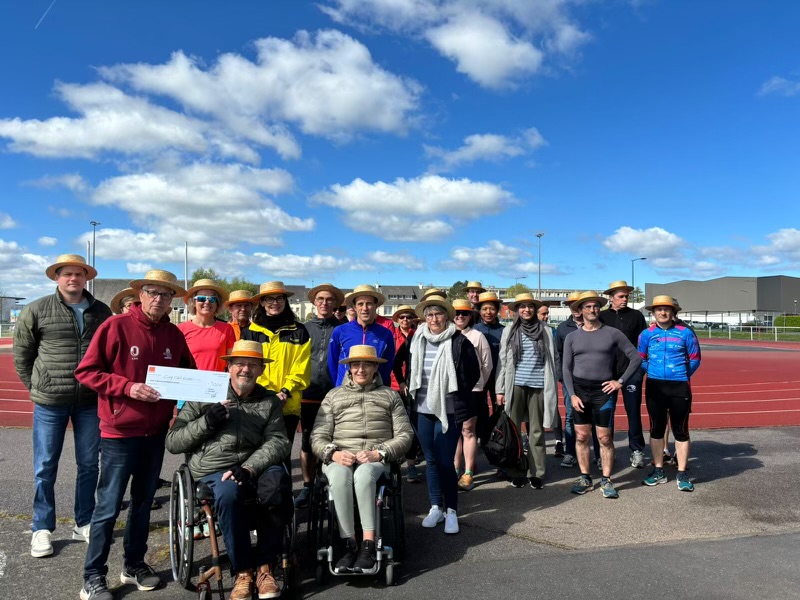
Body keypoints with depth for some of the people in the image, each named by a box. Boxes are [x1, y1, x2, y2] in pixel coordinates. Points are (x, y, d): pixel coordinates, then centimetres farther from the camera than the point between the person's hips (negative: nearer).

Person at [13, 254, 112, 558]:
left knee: (89, 465, 11)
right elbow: (21, 355, 5)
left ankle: (83, 523, 26)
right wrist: (36, 388, 4)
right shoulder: (36, 311, -3)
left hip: (91, 401, 2)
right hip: (50, 403, -2)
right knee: (45, 468, 8)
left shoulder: (102, 312, 3)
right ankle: (42, 529, 23)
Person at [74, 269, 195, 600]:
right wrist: (127, 387, -21)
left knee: (143, 502, 16)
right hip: (119, 433, -5)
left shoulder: (175, 335, 4)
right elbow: (86, 371, -11)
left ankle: (134, 565, 31)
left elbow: (188, 373, 15)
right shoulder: (116, 326, -10)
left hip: (155, 433, 5)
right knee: (109, 506, 2)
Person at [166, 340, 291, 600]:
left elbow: (278, 442, -2)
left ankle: (265, 567, -17)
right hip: (213, 471, -1)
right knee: (228, 491, -35)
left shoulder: (270, 401, 14)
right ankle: (243, 571, -16)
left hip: (256, 466, 1)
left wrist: (249, 468, -19)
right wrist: (206, 422, -8)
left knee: (275, 479, -32)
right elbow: (172, 442, 8)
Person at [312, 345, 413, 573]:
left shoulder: (390, 395, 18)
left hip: (377, 460, -1)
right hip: (340, 459, 1)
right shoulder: (334, 395, 20)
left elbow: (405, 434, 8)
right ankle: (349, 545, -27)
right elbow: (317, 436, 11)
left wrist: (379, 453, -9)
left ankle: (368, 544, -32)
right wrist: (333, 453, -11)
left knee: (363, 474, -37)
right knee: (339, 475, -35)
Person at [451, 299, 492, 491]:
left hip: (471, 390, -2)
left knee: (468, 430, 1)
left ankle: (468, 473, 7)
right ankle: (455, 470, 16)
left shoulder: (477, 336, 0)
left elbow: (487, 365, 5)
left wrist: (478, 384, 10)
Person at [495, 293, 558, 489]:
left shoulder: (545, 330, 6)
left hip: (538, 386, 0)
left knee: (536, 431, 5)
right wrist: (500, 389, 1)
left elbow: (551, 361, 7)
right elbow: (502, 361, 5)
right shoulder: (509, 331, 6)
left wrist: (552, 389, 3)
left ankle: (536, 473, 12)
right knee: (513, 429, 4)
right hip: (515, 385, 1)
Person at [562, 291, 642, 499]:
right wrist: (572, 394, -3)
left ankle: (606, 480, 13)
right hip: (579, 390, 2)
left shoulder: (612, 333, 1)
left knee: (605, 437, 1)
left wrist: (621, 381, -2)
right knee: (581, 436, 6)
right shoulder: (572, 337, 6)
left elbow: (636, 357, 3)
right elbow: (567, 368, 6)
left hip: (603, 390, -2)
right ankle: (585, 478, 18)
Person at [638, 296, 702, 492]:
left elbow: (695, 359, 6)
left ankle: (682, 474, 14)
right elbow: (640, 359, 11)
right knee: (656, 429, 10)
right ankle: (659, 471, 22)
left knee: (680, 430, 4)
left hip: (679, 388, -2)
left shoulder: (685, 333, -1)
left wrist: (683, 376, 6)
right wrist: (652, 373, 5)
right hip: (654, 387, 2)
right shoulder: (647, 334, 2)